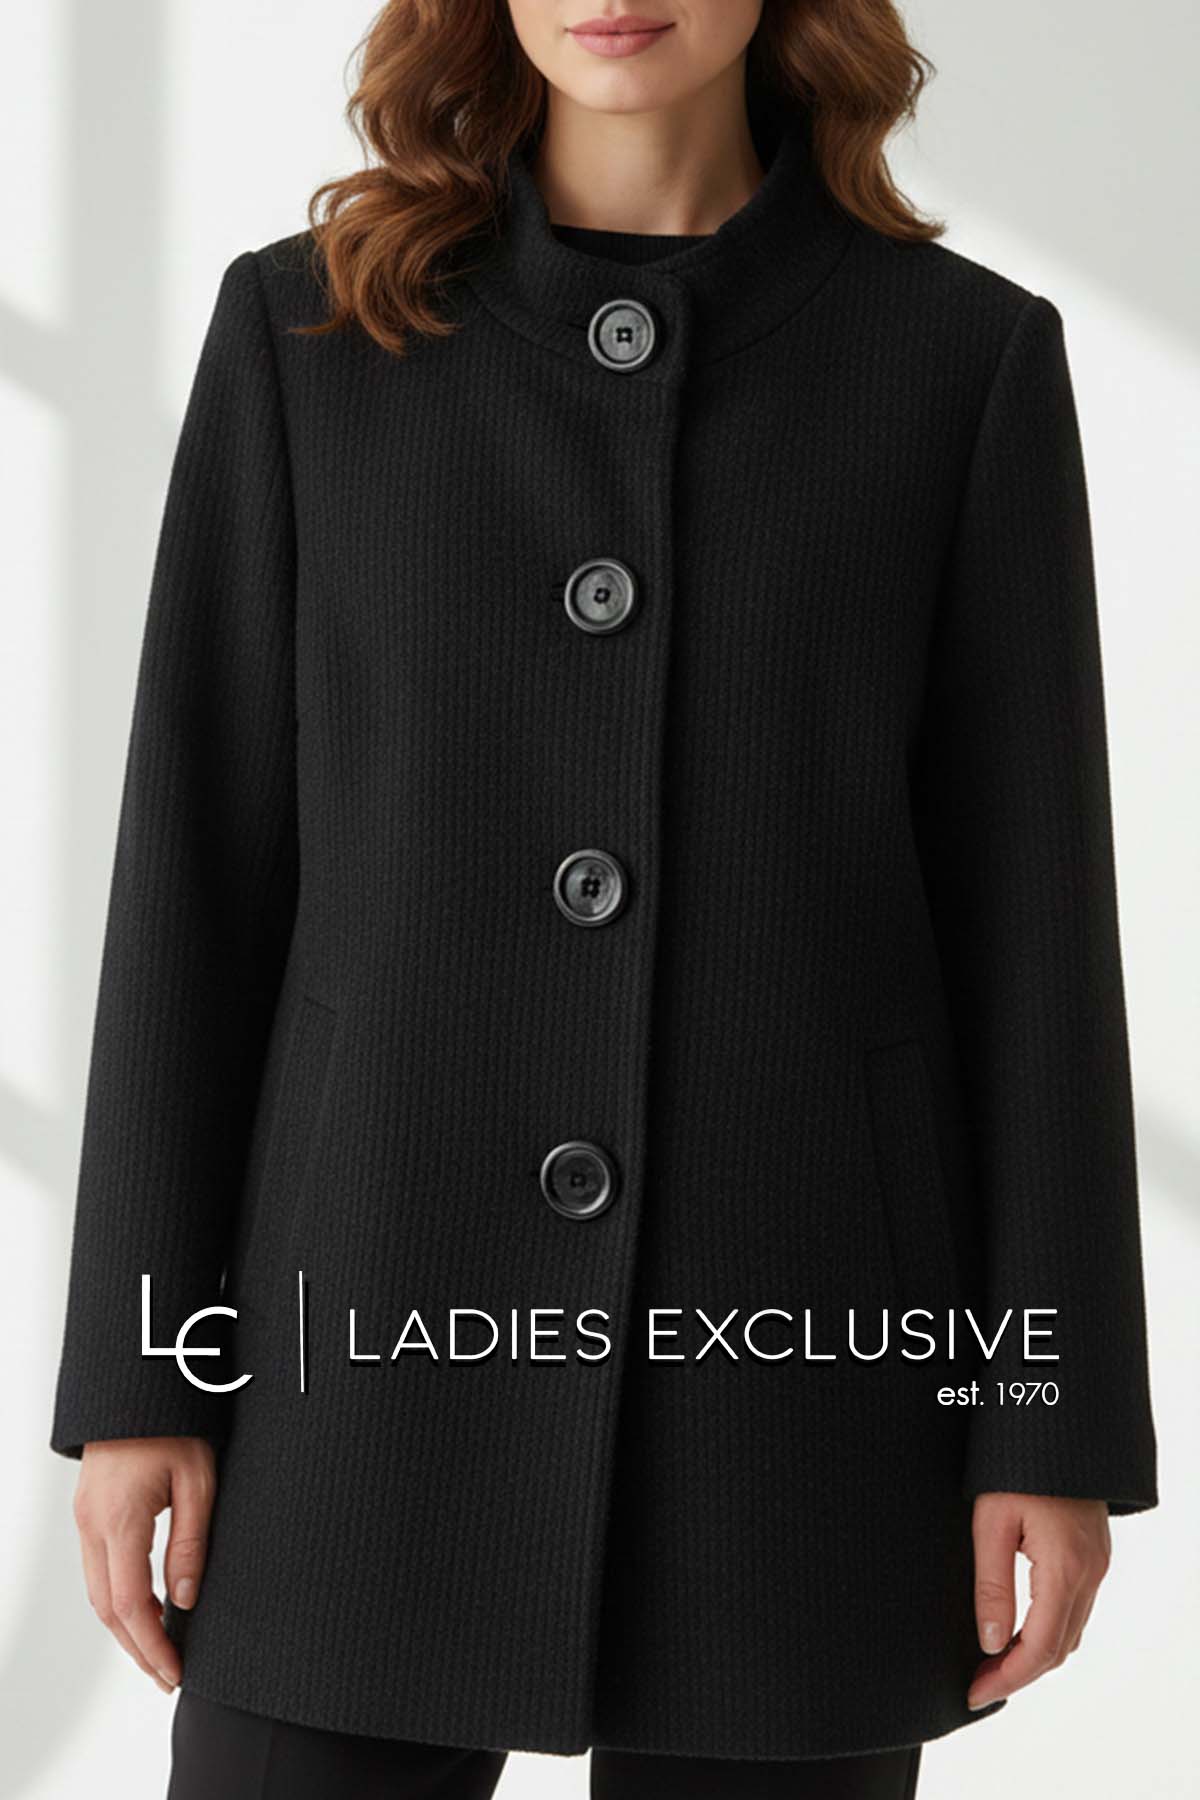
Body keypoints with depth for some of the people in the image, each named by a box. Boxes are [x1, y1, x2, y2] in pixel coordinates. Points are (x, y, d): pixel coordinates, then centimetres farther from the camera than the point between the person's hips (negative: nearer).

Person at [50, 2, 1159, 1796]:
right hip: (392, 1336, 1)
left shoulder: (965, 358, 2)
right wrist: (137, 1376, -1)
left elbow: (1030, 903, 1)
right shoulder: (307, 333, 3)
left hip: (787, 1352, 0)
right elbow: (200, 865, 2)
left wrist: (1057, 1420, -3)